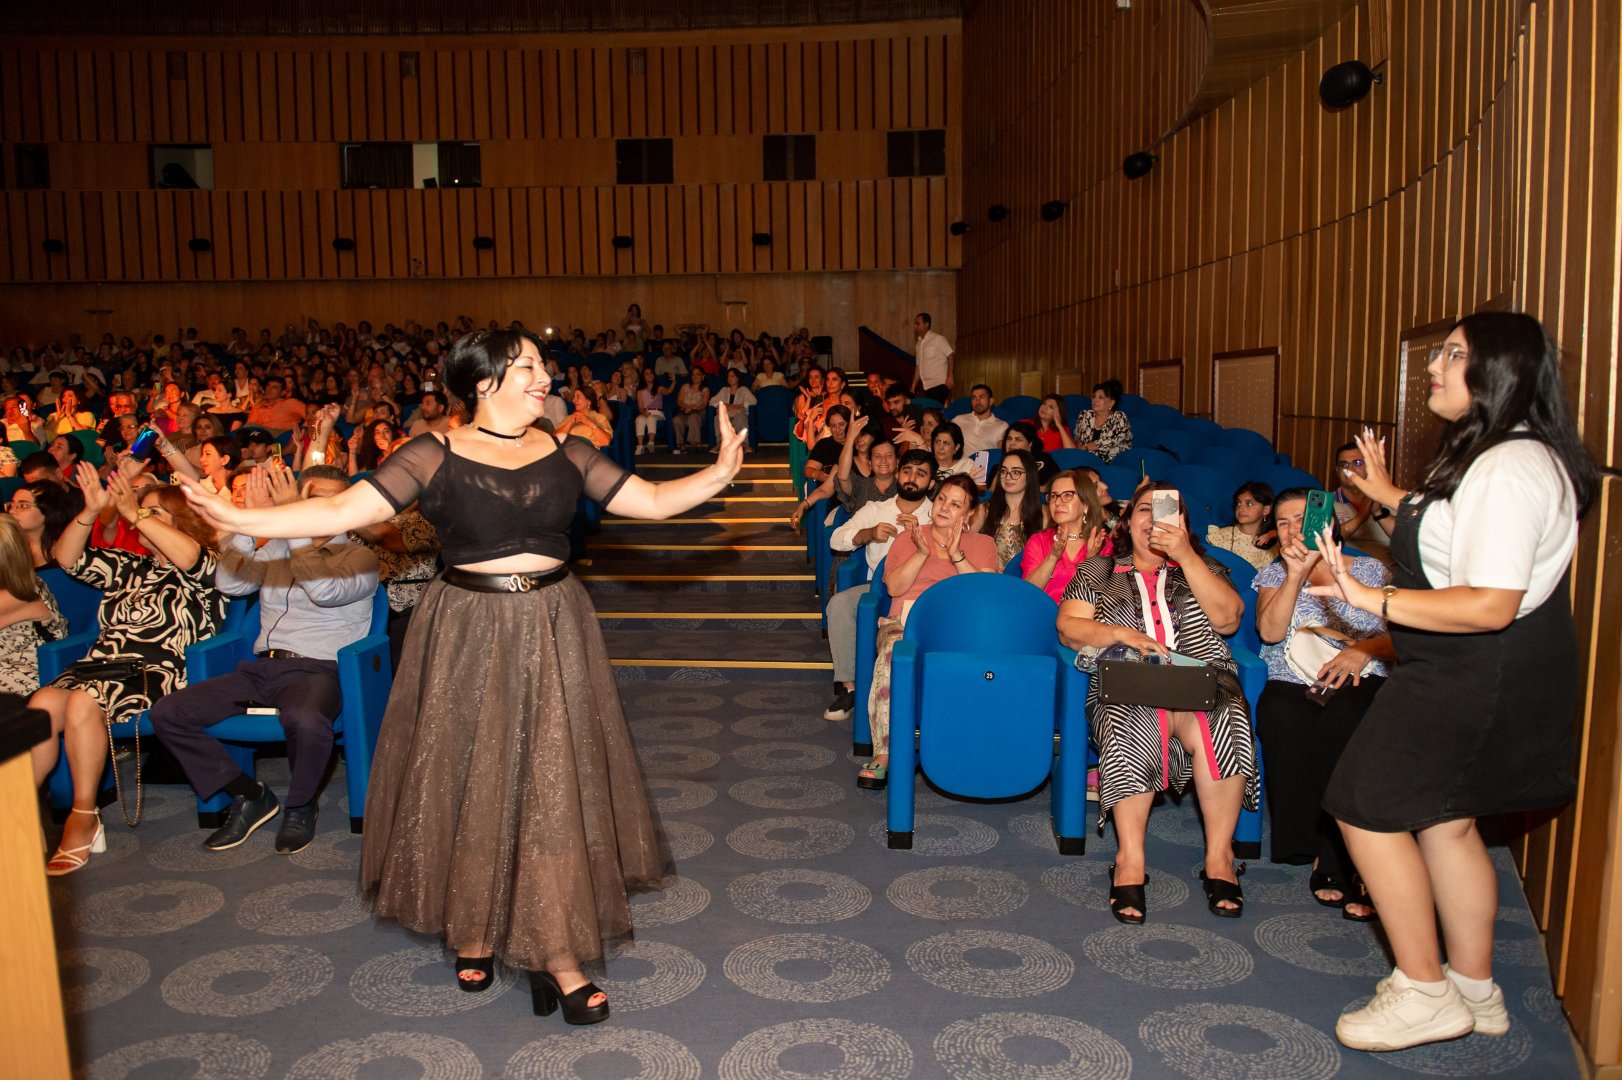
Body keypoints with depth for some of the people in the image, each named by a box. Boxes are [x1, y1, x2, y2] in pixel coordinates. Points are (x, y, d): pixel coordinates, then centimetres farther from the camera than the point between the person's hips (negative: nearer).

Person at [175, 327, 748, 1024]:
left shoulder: (564, 455, 3)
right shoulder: (435, 457, -6)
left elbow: (654, 501, 1)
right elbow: (344, 510, -11)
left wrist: (721, 471, -12)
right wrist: (238, 518, -19)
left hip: (551, 635, 2)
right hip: (468, 637, -2)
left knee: (553, 784, 5)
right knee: (471, 782, 9)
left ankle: (555, 951, 15)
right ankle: (472, 928, 32)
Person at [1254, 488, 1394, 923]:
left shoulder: (1371, 570, 16)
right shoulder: (1274, 575, 18)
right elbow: (1270, 631, -1)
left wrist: (1364, 649, -13)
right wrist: (1295, 575, -10)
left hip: (1359, 682, -1)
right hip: (1291, 685, 1)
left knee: (1343, 719, -39)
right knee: (1286, 721, -37)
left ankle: (1334, 865, -28)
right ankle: (1336, 861, -23)